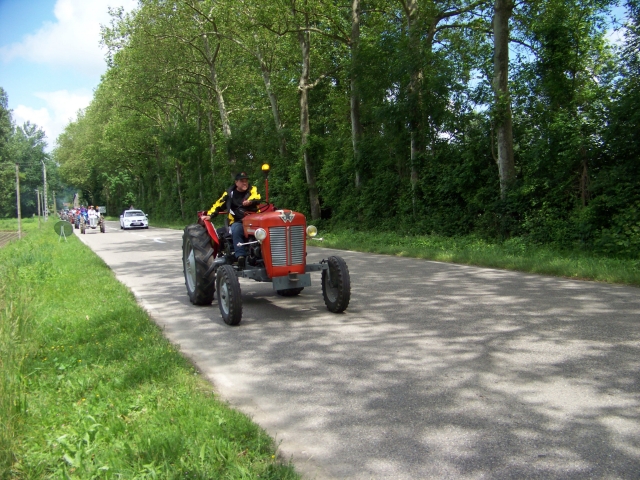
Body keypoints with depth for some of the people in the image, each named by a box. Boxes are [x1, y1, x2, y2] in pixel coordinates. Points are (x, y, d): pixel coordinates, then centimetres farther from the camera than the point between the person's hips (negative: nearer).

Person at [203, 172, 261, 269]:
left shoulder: (252, 190, 9)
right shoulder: (229, 193, 12)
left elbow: (257, 198, -13)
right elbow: (218, 205, 14)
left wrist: (250, 201, -36)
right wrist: (209, 215, -2)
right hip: (237, 222, 0)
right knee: (236, 229, -35)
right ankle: (240, 257, -38)